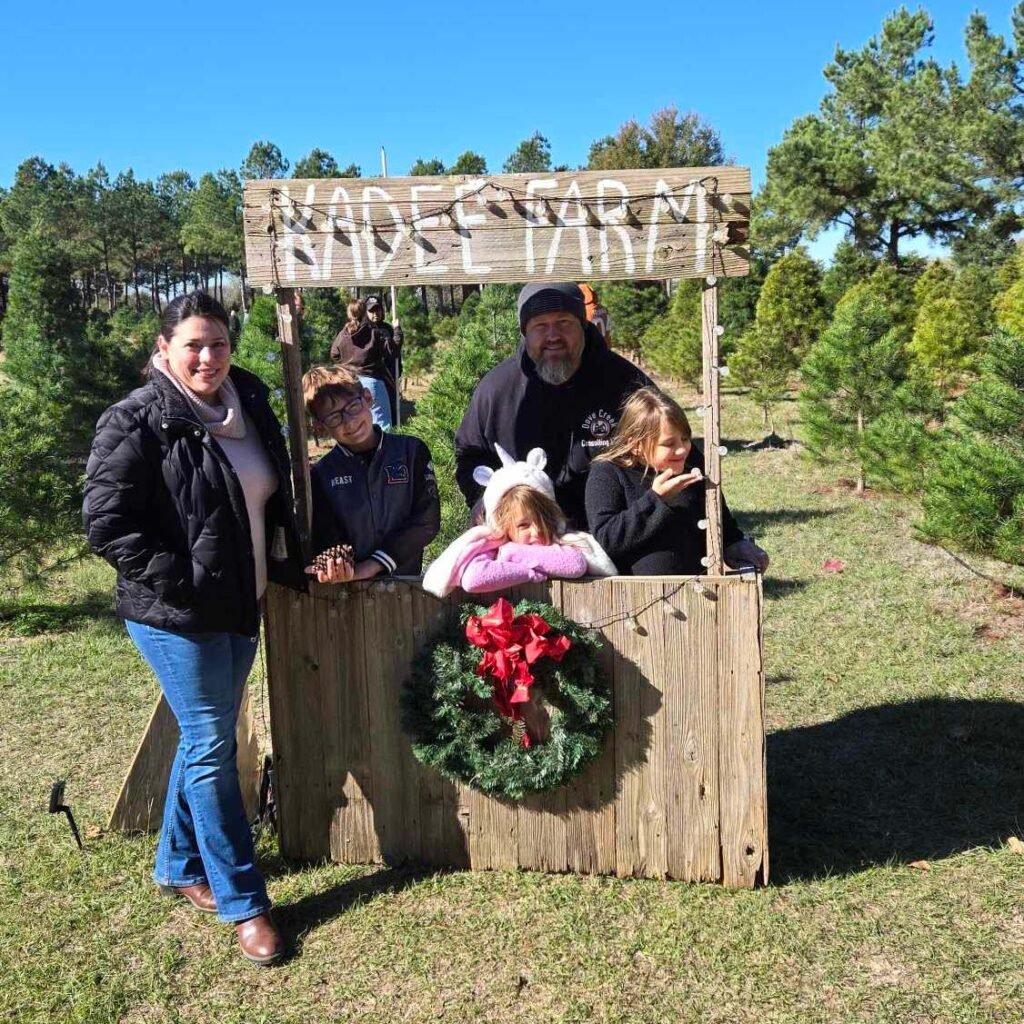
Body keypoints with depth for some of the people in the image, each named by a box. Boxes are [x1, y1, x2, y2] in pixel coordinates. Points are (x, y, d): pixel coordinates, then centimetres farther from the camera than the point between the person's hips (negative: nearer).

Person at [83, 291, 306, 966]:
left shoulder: (249, 407, 6)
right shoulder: (137, 423, -14)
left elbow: (275, 500, 18)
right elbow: (107, 523, -16)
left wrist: (288, 568, 9)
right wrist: (179, 582, -18)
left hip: (239, 606, 7)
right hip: (177, 615, -7)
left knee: (206, 738, 17)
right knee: (211, 746, -1)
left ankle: (179, 866, 37)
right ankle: (243, 903, 11)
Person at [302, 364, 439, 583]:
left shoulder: (412, 451, 5)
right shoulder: (321, 475, 8)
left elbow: (427, 519, -1)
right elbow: (326, 539, 5)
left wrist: (370, 566, -8)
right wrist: (336, 570, -18)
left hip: (405, 578, -1)